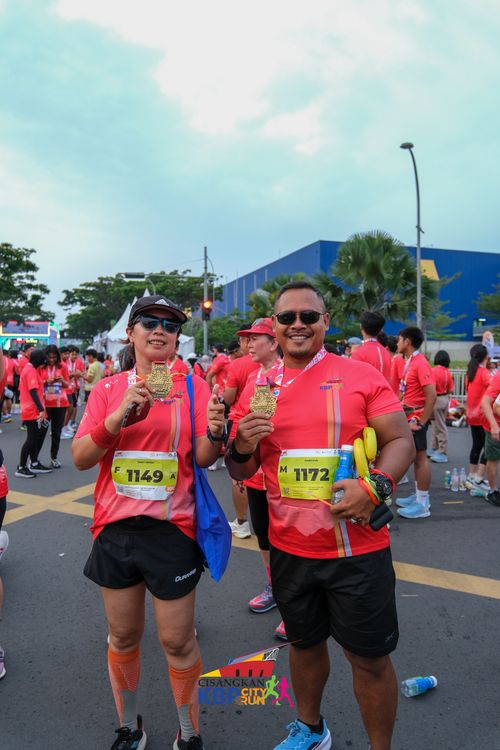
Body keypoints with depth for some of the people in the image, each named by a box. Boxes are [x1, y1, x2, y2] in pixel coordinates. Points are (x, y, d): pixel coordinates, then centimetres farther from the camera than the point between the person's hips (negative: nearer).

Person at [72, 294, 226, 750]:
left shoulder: (193, 387, -3)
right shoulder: (108, 389, 2)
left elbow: (203, 459, -7)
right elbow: (80, 458, -5)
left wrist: (214, 432, -29)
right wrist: (120, 417, -20)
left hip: (172, 530, -2)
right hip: (115, 529, 3)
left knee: (177, 642, 8)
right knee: (123, 637, 18)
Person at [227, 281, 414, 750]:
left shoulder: (361, 376, -7)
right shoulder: (256, 390, 2)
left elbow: (401, 441, -5)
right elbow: (241, 472, 7)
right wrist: (242, 446, -15)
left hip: (357, 548, -3)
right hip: (289, 548, 4)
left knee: (370, 658, 12)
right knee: (304, 642, 24)